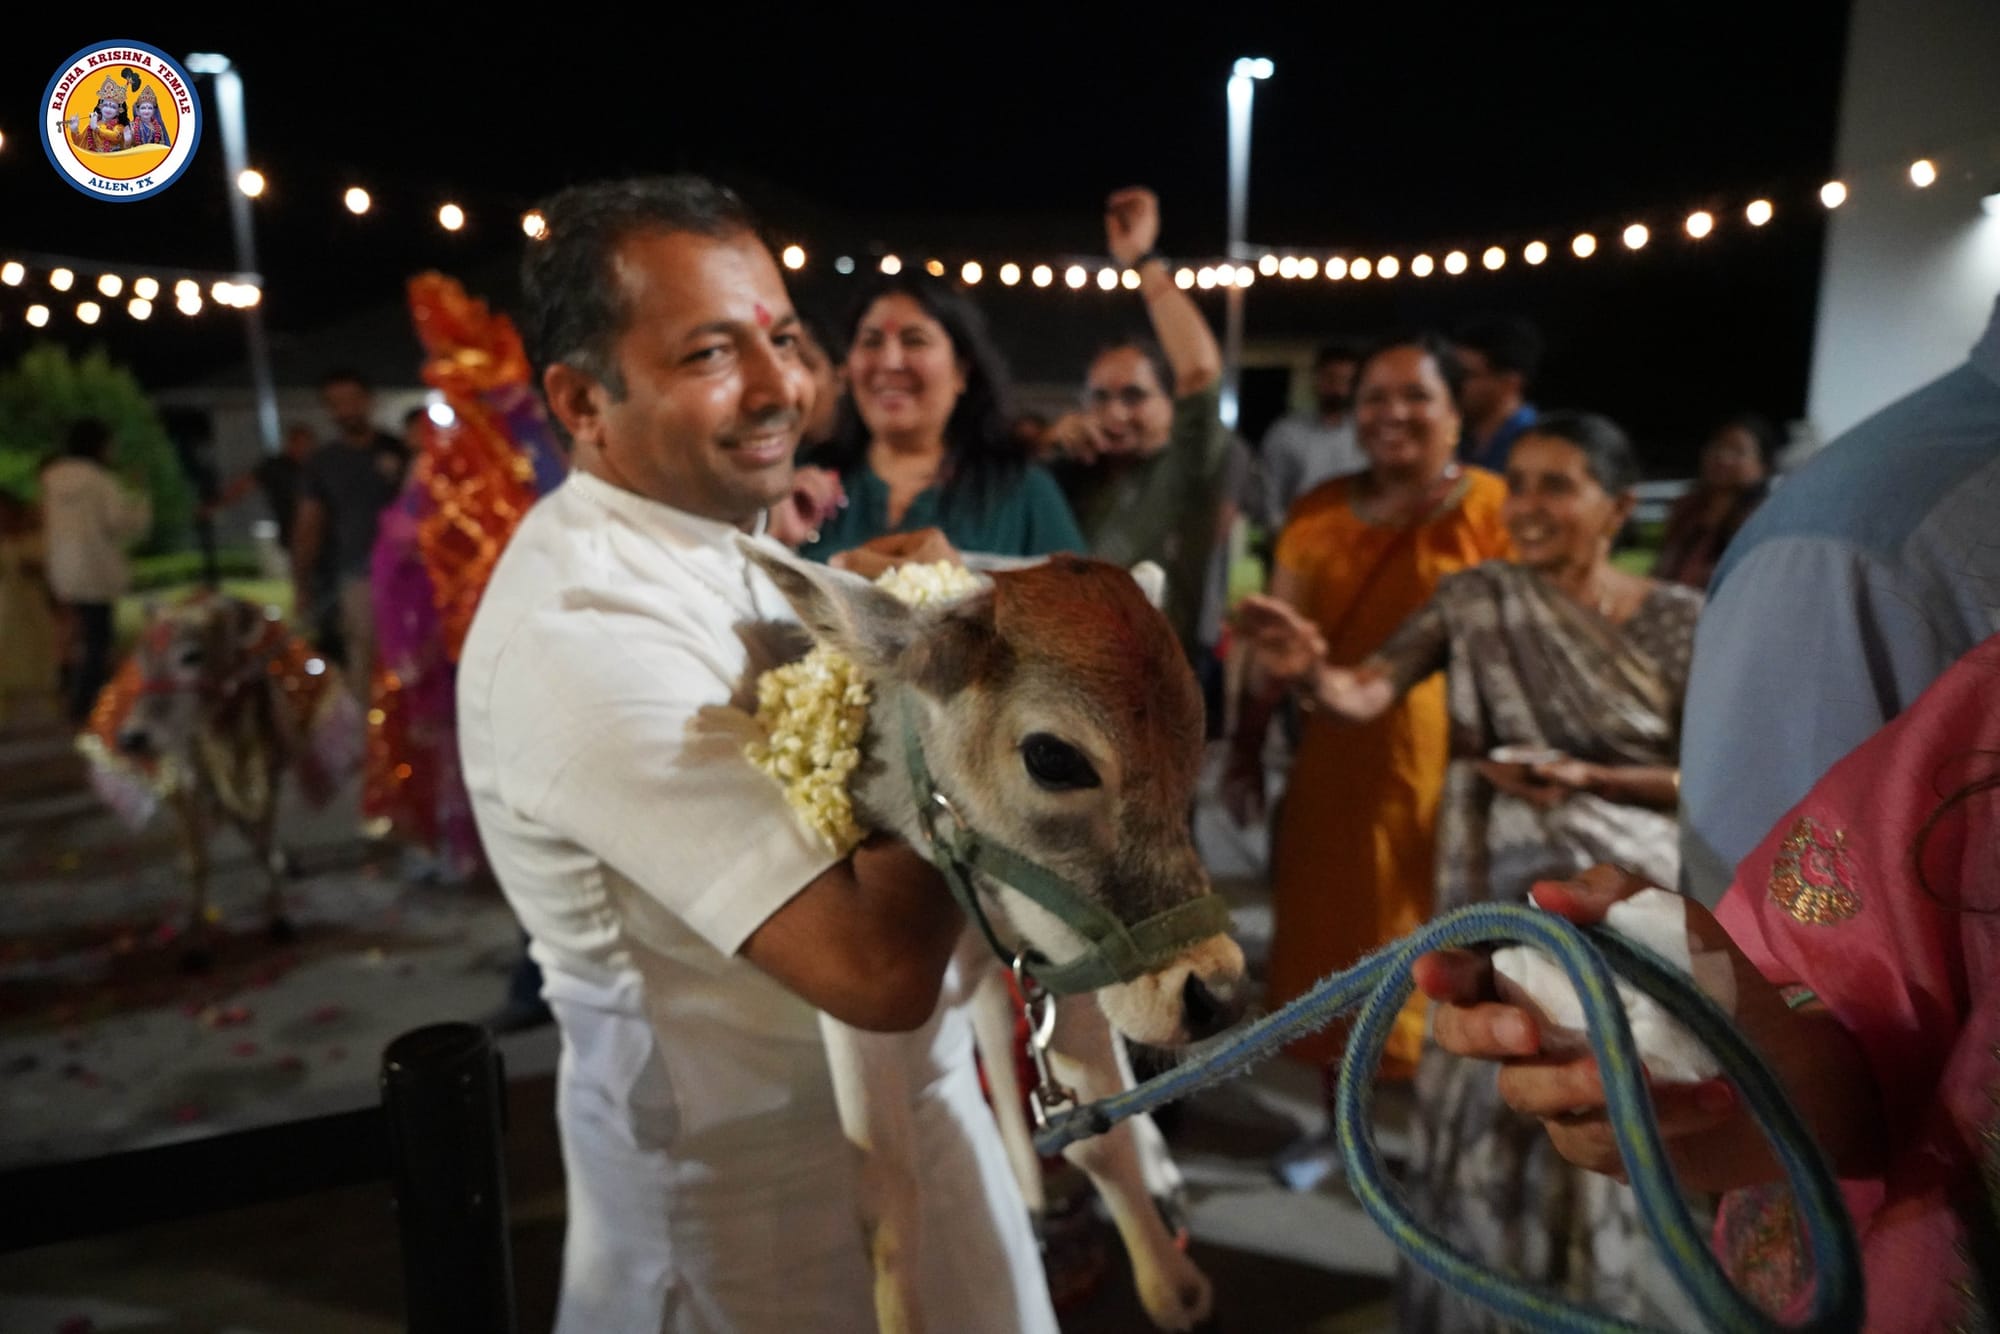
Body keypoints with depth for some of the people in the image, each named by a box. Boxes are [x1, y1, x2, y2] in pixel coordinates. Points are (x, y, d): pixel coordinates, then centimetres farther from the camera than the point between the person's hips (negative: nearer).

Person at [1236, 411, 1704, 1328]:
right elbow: (1364, 696, -15)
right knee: (1489, 1110, 8)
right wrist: (1309, 671, -38)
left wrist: (1586, 779, -17)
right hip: (1498, 896, 1)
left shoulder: (1679, 621, -4)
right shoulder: (1476, 598, -2)